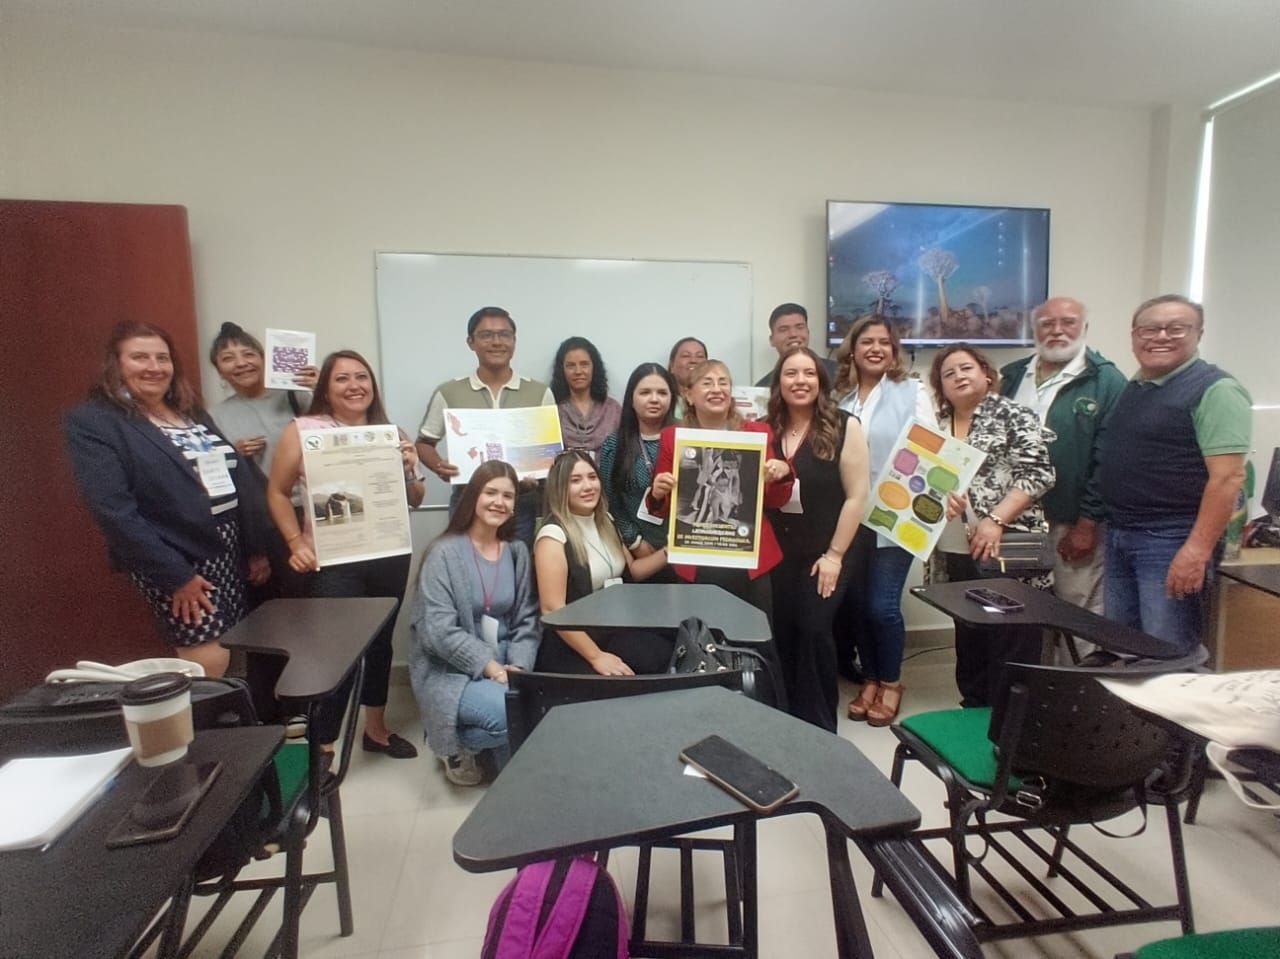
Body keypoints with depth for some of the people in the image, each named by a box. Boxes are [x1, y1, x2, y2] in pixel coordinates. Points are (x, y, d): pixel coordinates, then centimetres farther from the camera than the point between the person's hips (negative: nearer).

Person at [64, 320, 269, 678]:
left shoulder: (191, 413, 16)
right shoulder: (91, 422, -6)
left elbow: (241, 481, 14)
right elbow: (113, 509, -16)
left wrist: (257, 548, 8)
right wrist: (174, 575, -18)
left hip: (232, 554, 7)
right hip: (176, 564, -6)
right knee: (212, 668, -6)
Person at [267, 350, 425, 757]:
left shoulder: (391, 433, 7)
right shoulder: (303, 430, -3)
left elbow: (415, 500, 12)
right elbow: (277, 493, 0)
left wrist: (408, 469, -7)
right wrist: (296, 543, -11)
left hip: (390, 556, 4)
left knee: (380, 642, 16)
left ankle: (376, 728, 36)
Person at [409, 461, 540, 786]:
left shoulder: (517, 552, 5)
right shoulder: (444, 553, -11)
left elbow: (526, 620, 4)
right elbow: (438, 631, -17)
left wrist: (519, 666, -12)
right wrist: (489, 666, -21)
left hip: (503, 666, 5)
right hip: (450, 671, -4)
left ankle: (517, 766, 9)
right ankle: (458, 746, 4)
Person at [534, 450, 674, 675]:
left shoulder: (605, 522, 10)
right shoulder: (554, 535, -12)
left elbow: (633, 570, 24)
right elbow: (552, 609, -17)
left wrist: (670, 551, 9)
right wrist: (596, 656, -20)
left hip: (615, 629, 7)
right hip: (573, 644, -6)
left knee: (670, 658, -20)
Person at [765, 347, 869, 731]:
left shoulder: (844, 427, -7)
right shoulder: (766, 430, 4)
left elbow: (857, 495, -9)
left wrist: (834, 555, -11)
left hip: (822, 554, -3)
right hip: (777, 552, 4)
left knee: (814, 631, -5)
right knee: (782, 636, 8)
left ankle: (819, 726, 15)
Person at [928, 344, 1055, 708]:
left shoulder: (1013, 416, -4)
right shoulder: (937, 425, 11)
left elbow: (1036, 474, -12)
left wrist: (995, 520, -21)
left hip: (1005, 551, -5)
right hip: (955, 553, 6)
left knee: (1012, 642, 0)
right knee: (969, 638, 16)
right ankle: (973, 710, 30)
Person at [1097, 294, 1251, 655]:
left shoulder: (1214, 390, -10)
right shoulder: (1130, 389, 12)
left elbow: (1228, 477, -17)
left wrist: (1198, 550, -22)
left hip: (1172, 541, -7)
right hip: (1118, 536, 7)